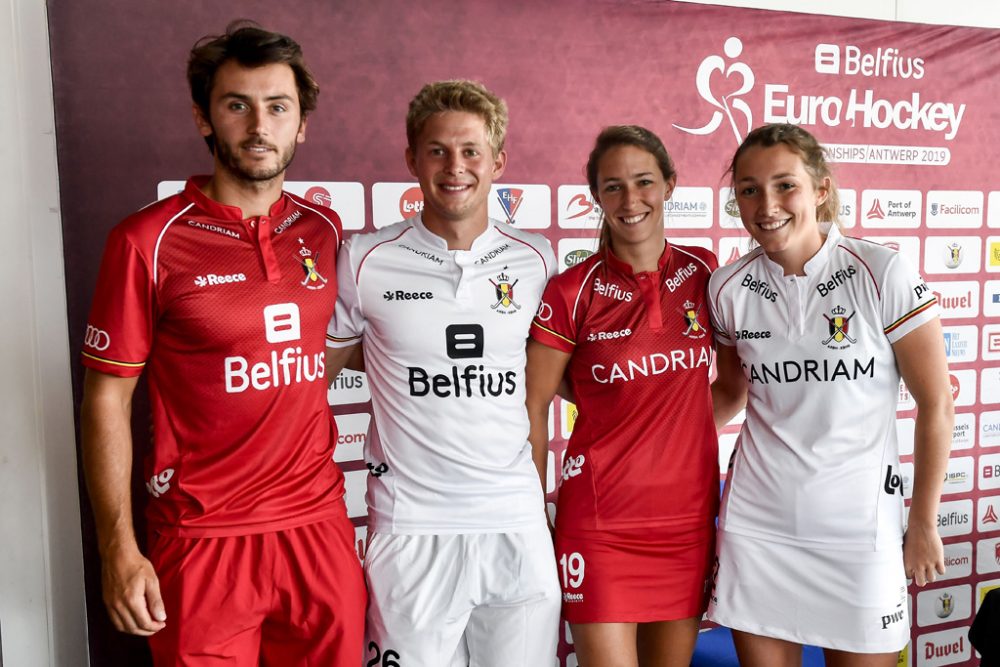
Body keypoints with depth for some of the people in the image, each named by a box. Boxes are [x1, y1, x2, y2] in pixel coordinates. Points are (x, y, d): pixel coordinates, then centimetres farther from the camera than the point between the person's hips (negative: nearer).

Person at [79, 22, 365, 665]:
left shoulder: (324, 231, 4)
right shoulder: (148, 241, -8)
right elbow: (107, 398, -5)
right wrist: (119, 549, -8)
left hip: (318, 526, 4)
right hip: (203, 540, -3)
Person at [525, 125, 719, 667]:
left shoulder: (702, 272, 1)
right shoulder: (572, 292, -9)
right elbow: (532, 407, -4)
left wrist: (687, 431, 4)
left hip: (688, 514, 4)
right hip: (600, 519, -3)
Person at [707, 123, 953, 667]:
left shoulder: (882, 274, -11)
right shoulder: (728, 288, -2)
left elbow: (936, 405, -5)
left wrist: (924, 525, 0)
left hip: (858, 525, -2)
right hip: (756, 524, 2)